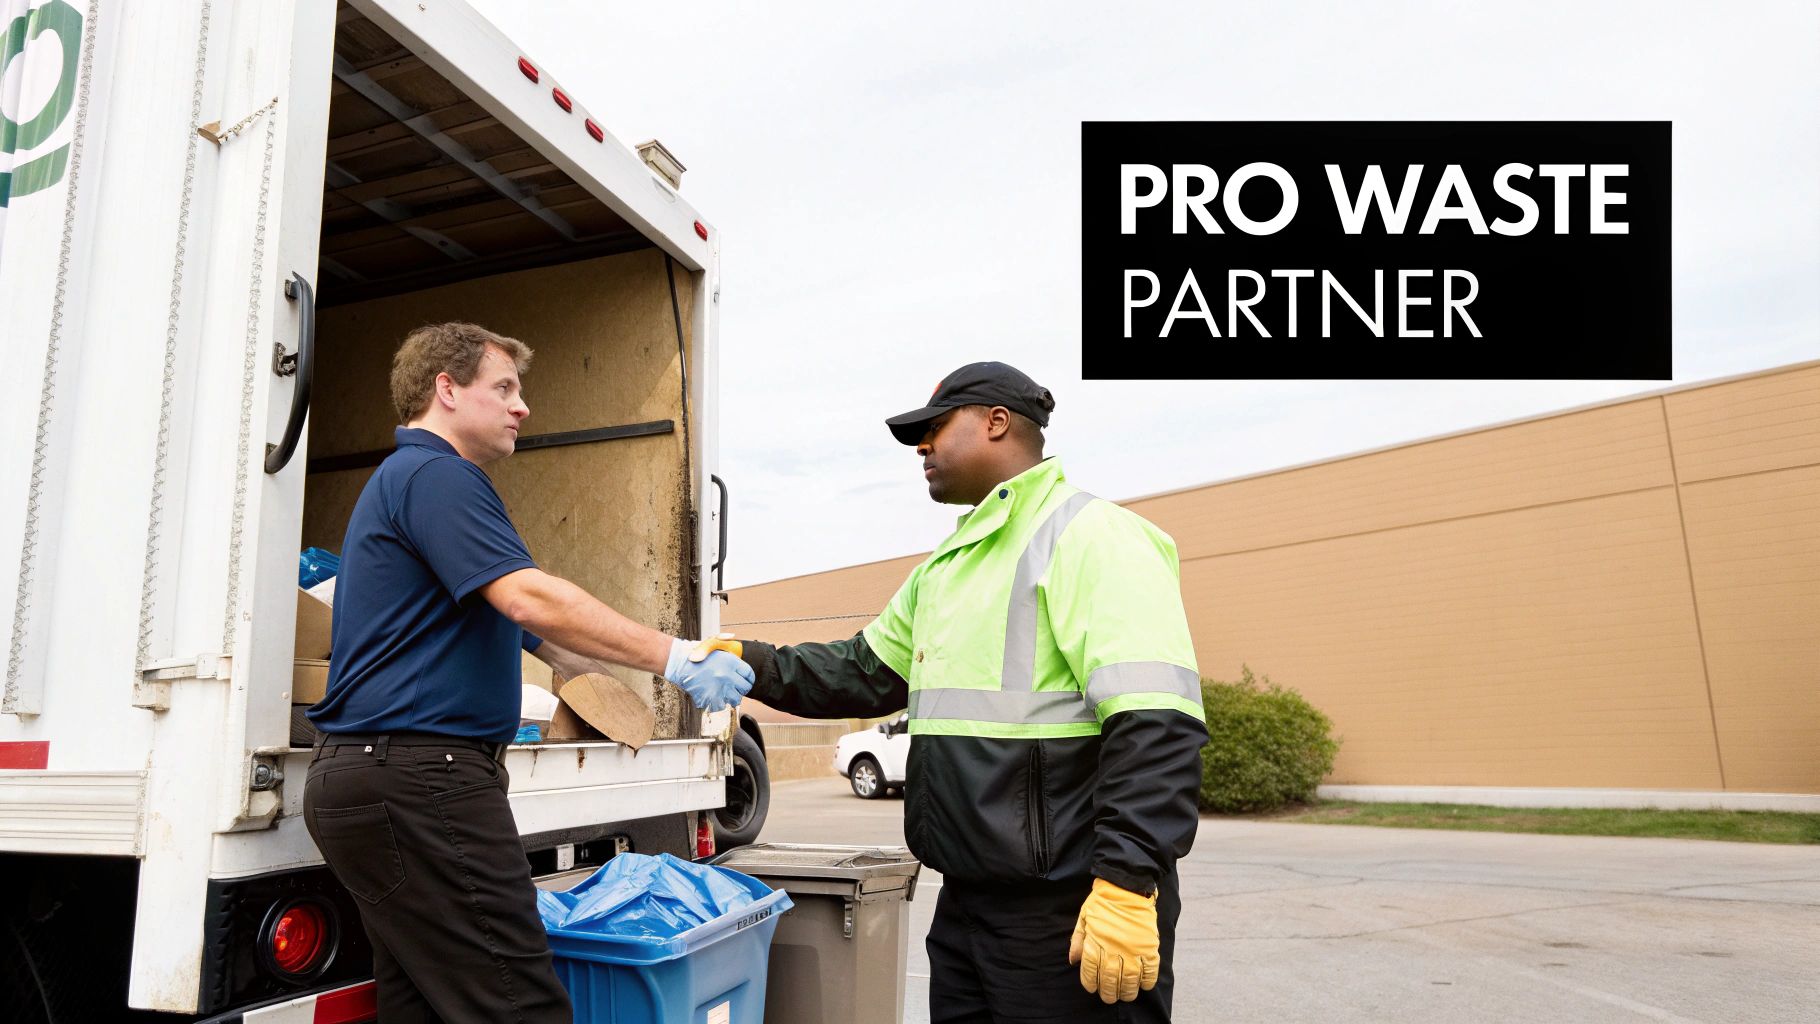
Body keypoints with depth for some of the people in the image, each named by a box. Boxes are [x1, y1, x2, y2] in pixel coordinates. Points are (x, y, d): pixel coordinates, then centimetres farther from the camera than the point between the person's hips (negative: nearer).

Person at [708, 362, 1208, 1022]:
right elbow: (864, 673, 22)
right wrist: (755, 664, 9)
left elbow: (1156, 724, -21)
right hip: (968, 897, 9)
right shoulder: (944, 568, 18)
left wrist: (1128, 882, -26)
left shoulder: (1090, 535, -12)